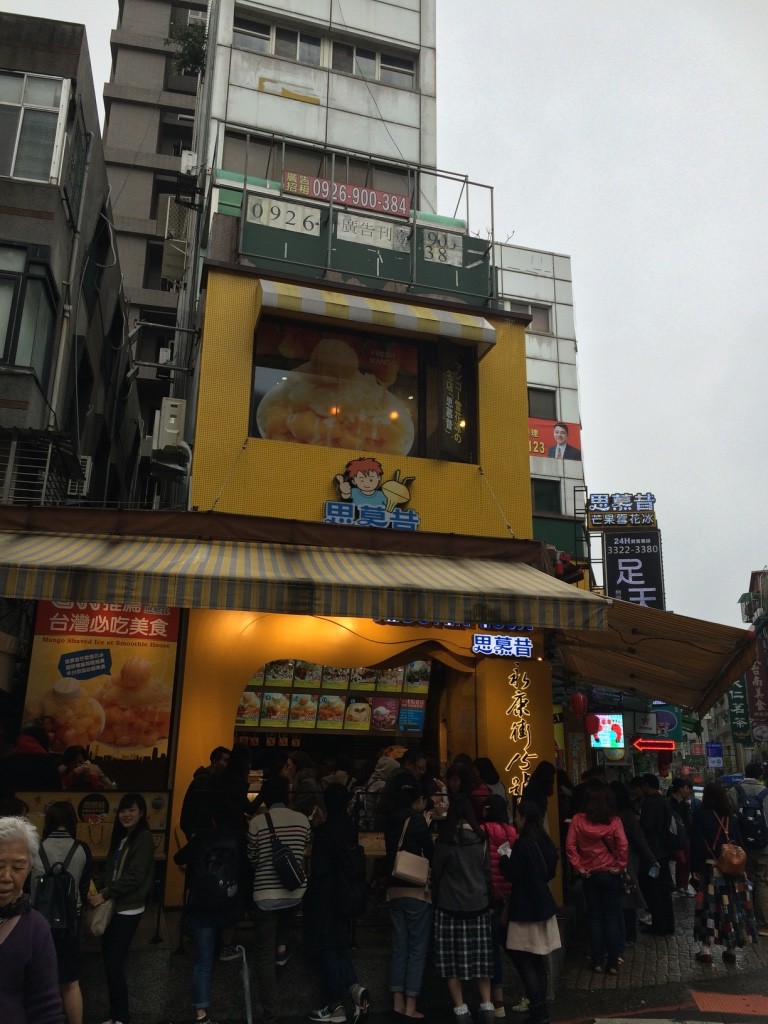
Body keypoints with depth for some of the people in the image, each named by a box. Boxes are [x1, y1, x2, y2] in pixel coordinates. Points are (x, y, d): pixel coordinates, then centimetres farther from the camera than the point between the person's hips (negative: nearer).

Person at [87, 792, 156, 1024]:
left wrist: (105, 895, -16)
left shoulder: (144, 838, -12)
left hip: (128, 910, -7)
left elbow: (134, 876, -18)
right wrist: (99, 892, -3)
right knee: (109, 962, 9)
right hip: (113, 907, 7)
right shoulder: (120, 836, 13)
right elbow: (111, 872, 14)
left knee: (114, 964, -4)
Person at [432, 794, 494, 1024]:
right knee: (480, 958, 13)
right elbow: (488, 873, 4)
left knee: (452, 960, 5)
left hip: (449, 906, -2)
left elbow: (436, 873, 2)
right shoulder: (481, 840, -2)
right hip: (478, 905, 3)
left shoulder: (445, 841, -7)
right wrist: (487, 899, 14)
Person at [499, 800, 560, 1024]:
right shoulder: (545, 842, 6)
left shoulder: (522, 844, -18)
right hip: (543, 905, 8)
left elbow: (512, 875, -17)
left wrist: (505, 857, -2)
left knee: (523, 960, -1)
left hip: (526, 909, -8)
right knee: (538, 961, 13)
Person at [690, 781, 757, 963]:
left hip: (710, 869, -3)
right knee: (731, 907, 10)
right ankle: (730, 950, 17)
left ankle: (706, 950, 6)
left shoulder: (702, 817, -10)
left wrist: (695, 868, -3)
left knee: (709, 908, 4)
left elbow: (696, 845, -10)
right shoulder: (732, 818, 0)